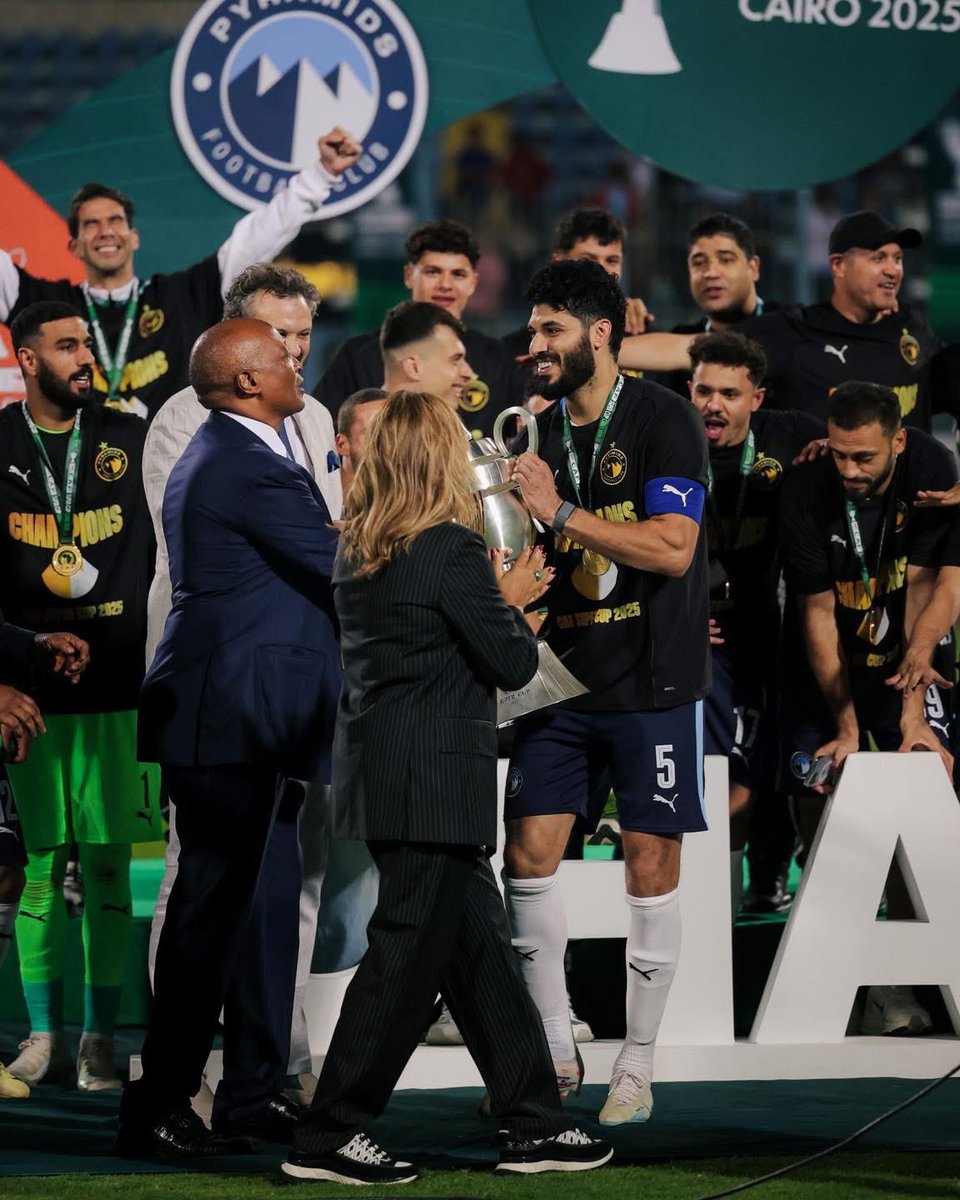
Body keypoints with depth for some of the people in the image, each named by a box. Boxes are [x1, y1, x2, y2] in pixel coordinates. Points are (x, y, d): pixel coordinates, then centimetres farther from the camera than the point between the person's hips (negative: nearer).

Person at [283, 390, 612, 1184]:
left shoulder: (358, 550, 9)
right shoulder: (452, 549, -16)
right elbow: (514, 664, -11)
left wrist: (500, 598, 19)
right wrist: (511, 603, 8)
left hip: (379, 776, 9)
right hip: (434, 783, -9)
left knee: (478, 943, 13)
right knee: (407, 956, -3)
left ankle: (533, 1124, 18)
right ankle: (330, 1135, 0)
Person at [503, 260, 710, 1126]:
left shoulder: (663, 421, -8)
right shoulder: (542, 435, 11)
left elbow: (672, 547, -20)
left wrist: (560, 512, -22)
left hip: (652, 681, -6)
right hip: (564, 674, 6)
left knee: (651, 867, -1)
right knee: (529, 854, 0)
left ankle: (638, 1068, 8)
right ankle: (557, 1050, 12)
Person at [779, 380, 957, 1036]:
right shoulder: (805, 491, -19)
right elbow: (817, 613, -16)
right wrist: (846, 726, -21)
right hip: (829, 669, 0)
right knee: (822, 805, -11)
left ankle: (896, 981, -13)